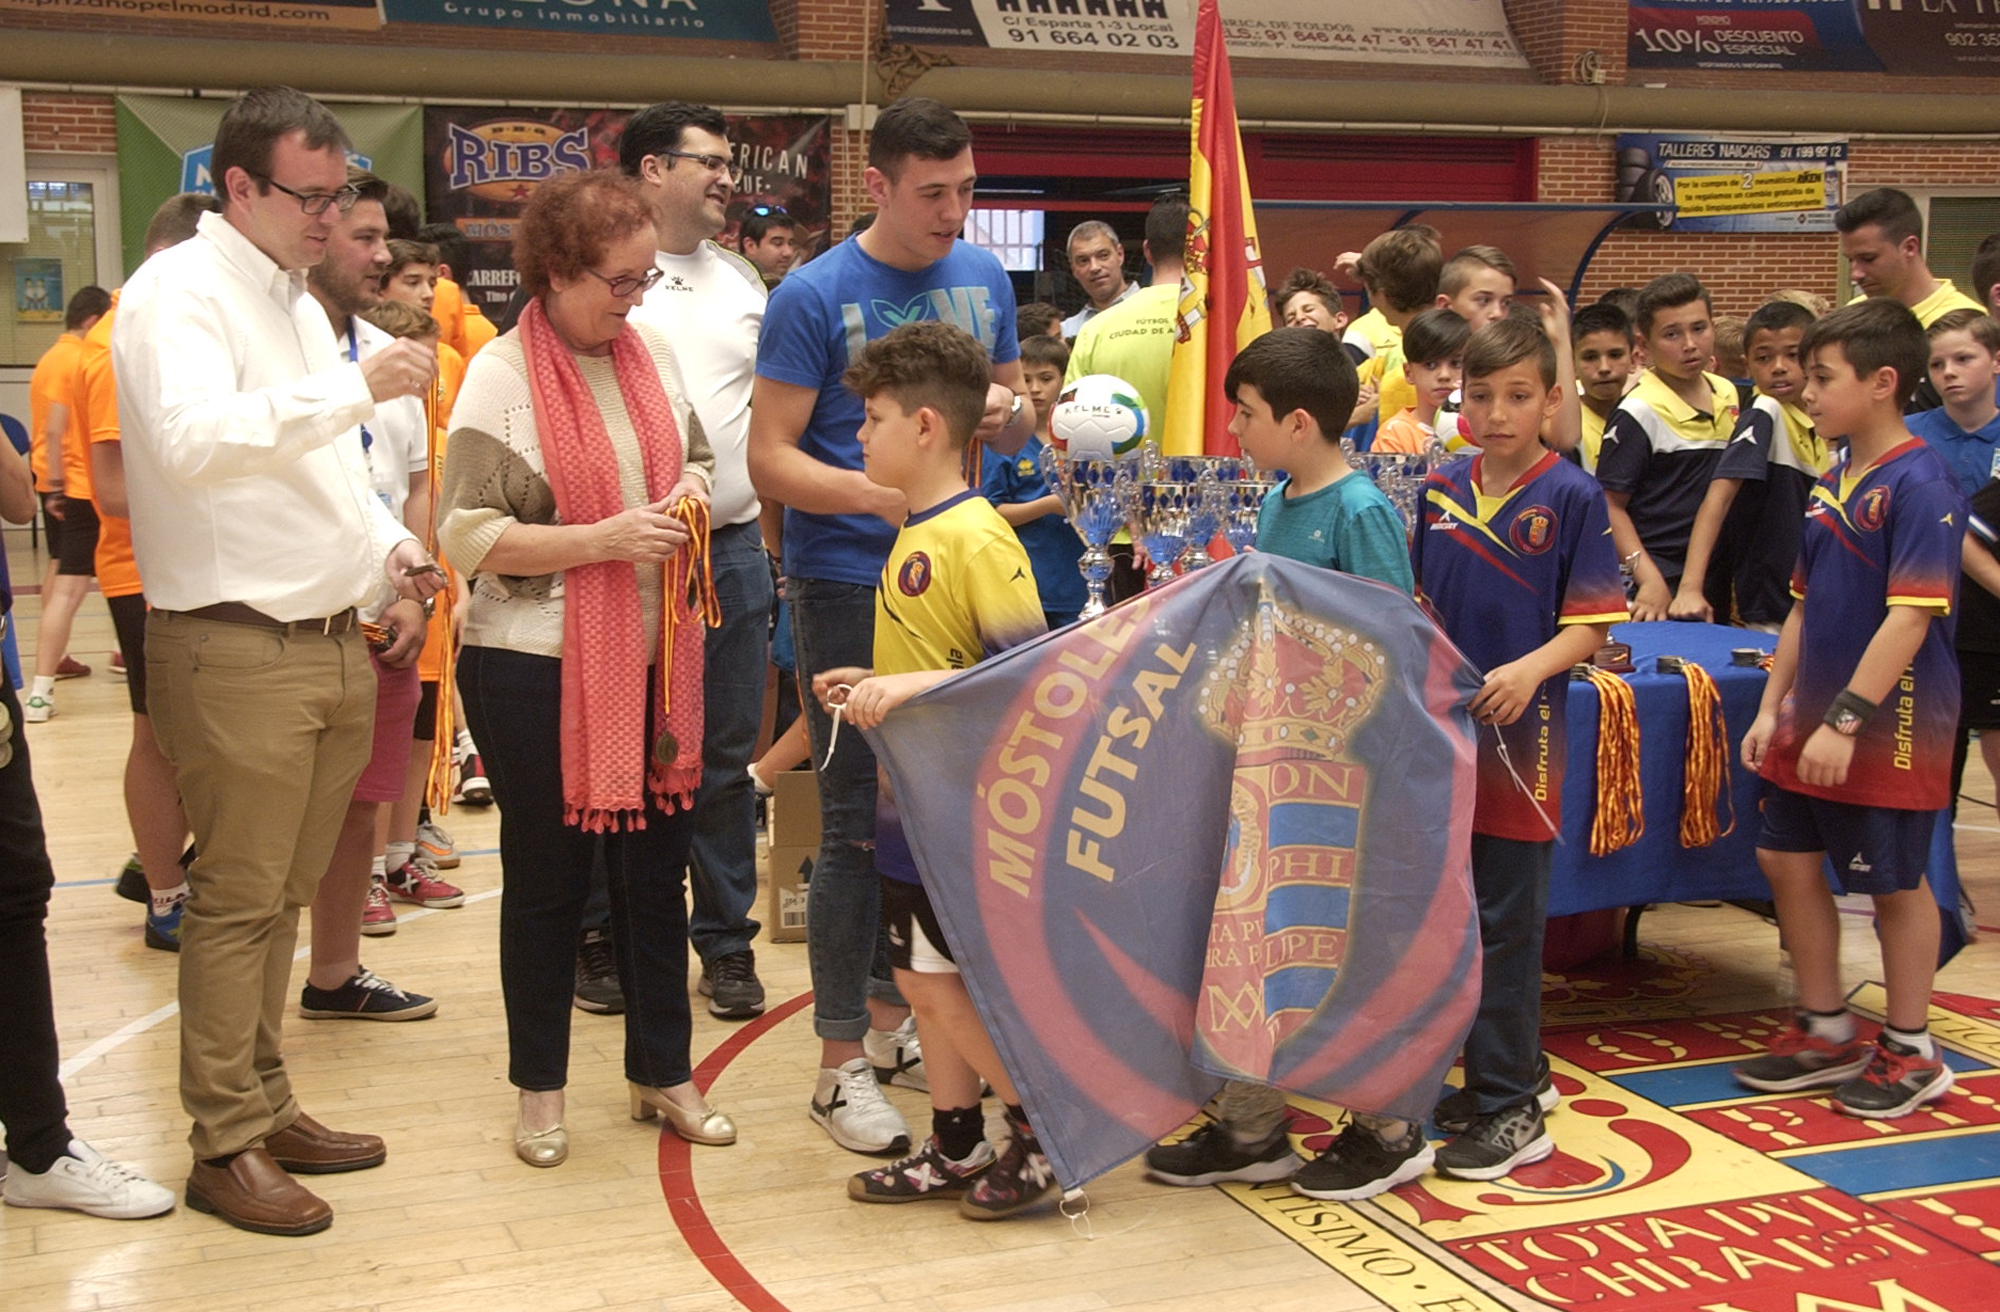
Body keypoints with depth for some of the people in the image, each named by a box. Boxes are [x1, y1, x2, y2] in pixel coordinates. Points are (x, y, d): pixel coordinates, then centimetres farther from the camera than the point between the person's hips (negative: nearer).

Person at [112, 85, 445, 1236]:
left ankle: (267, 1103, 27)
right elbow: (194, 438, -28)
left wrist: (390, 546, 10)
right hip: (237, 651, -8)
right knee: (239, 901, -1)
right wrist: (356, 387, -28)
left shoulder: (299, 300, 19)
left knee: (282, 894, 16)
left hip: (333, 642, 9)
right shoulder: (179, 292, -10)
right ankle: (228, 1143, 10)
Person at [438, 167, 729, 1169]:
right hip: (537, 669, -5)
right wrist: (604, 538, -22)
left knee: (657, 868, 13)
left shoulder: (653, 355, 7)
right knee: (546, 880, 8)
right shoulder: (501, 376, -11)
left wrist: (690, 494, -2)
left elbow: (697, 460, 22)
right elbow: (468, 537, -15)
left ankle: (662, 1073, 28)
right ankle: (539, 1090, 24)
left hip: (654, 660, 5)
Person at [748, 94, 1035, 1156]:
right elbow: (771, 461, -12)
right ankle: (842, 1064, 9)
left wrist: (1009, 413, -7)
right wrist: (880, 494, -29)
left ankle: (890, 1016, 29)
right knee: (860, 822, -2)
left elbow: (1016, 412, 17)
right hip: (847, 584, -6)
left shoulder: (984, 279, 8)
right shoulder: (814, 297, -9)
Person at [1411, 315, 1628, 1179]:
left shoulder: (1571, 497, -6)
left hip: (1521, 731, -6)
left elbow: (1590, 623, -8)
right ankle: (1517, 1071, 30)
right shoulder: (1440, 490, 8)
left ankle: (1510, 1108, 8)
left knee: (1506, 921, -1)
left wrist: (1529, 670, -24)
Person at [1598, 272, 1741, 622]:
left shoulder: (1728, 394, 9)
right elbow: (1610, 505, -13)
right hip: (1663, 583, -6)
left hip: (1717, 579, 6)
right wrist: (1650, 579, -21)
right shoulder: (1639, 413, -12)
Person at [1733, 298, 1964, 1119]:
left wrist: (1846, 720, -24)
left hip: (1890, 728, -8)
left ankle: (1910, 1053, 22)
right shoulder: (1830, 486, 9)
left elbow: (1911, 618, -22)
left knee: (1895, 883, 4)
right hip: (1817, 717, 8)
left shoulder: (1918, 485, -16)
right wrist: (1773, 706, 11)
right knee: (1787, 860, 12)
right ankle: (1826, 1034, 28)